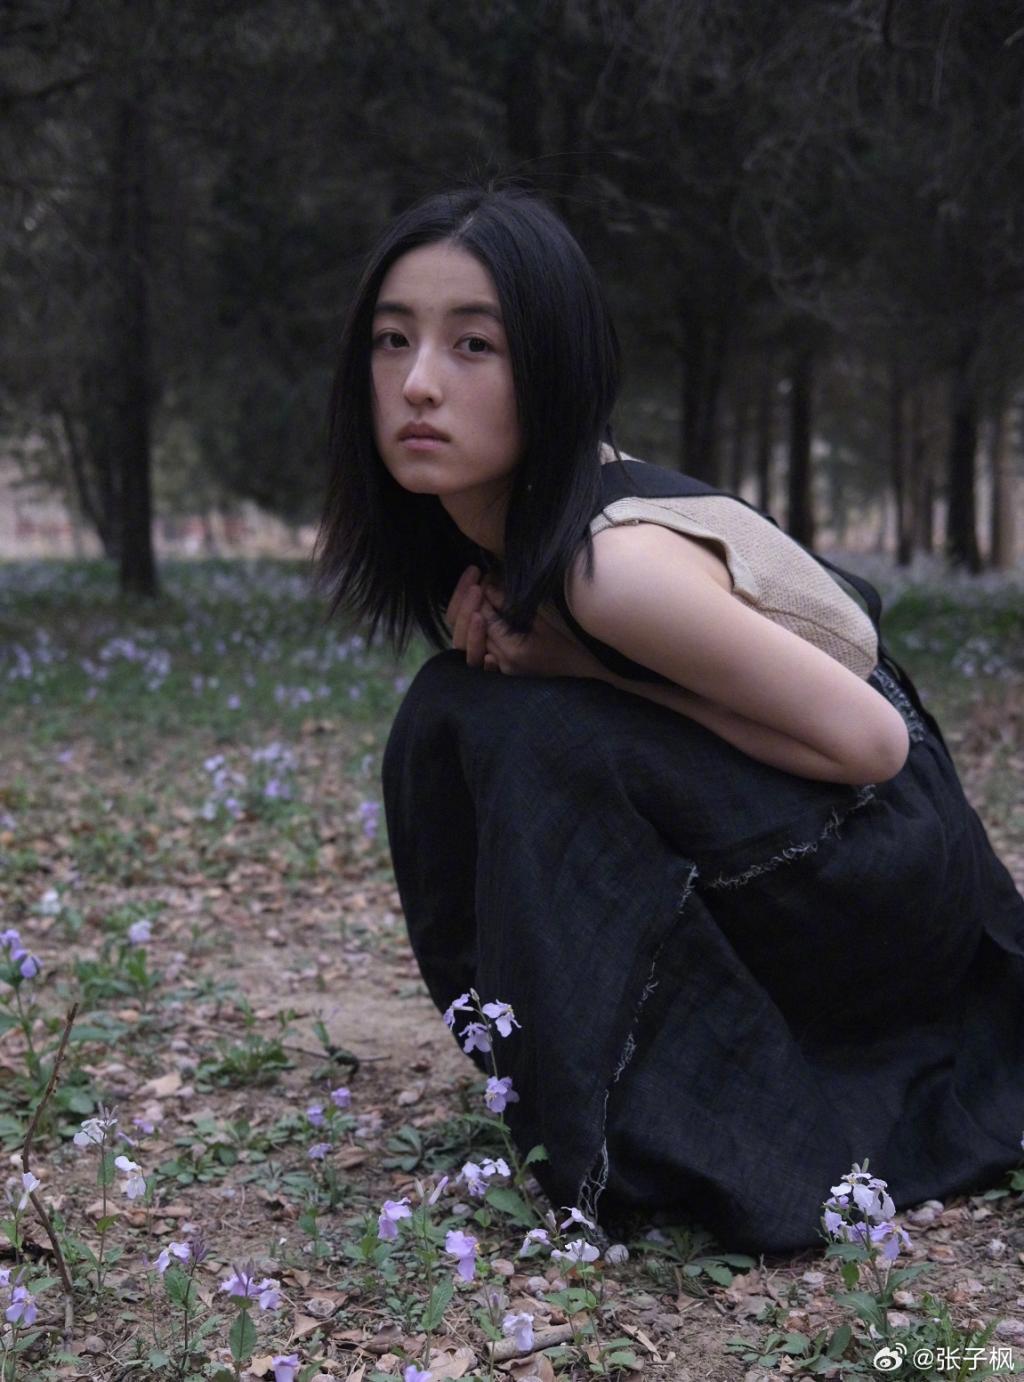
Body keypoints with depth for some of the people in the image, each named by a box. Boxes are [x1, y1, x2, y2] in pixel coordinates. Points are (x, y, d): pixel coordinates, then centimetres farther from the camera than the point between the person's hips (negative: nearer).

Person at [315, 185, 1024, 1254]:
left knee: (520, 733, -24)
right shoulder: (498, 527, -2)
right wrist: (490, 637, -11)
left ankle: (651, 1138, -14)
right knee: (454, 716, -2)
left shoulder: (617, 559, -28)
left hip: (888, 877, -9)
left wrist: (585, 670, -21)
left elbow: (868, 742, -22)